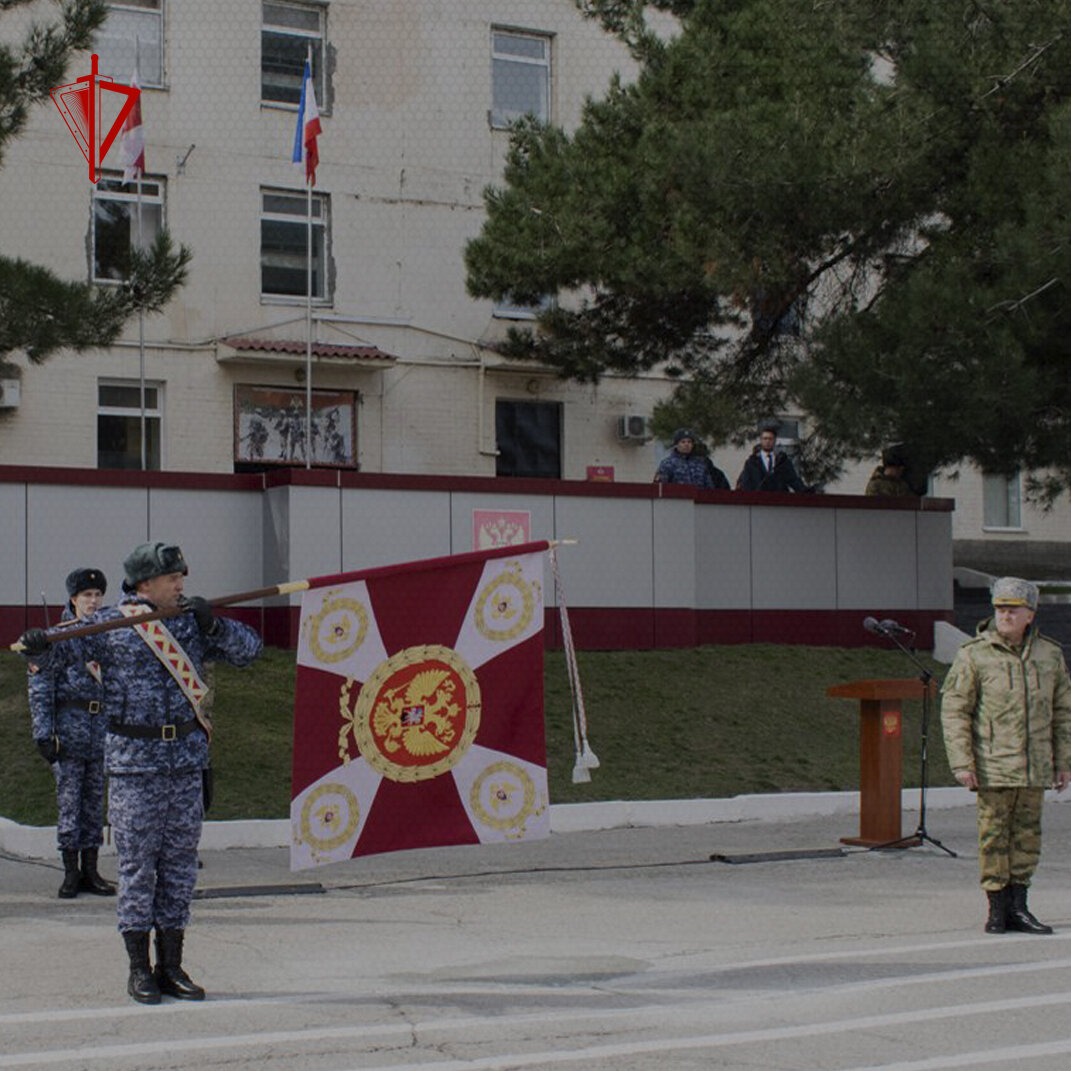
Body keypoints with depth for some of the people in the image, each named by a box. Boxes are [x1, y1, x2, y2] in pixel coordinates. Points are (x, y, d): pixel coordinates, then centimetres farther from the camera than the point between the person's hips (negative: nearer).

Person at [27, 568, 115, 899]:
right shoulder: (59, 636, -3)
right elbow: (40, 685, -6)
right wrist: (43, 732, -13)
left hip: (102, 725, 5)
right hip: (69, 723, -5)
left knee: (95, 799, 7)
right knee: (69, 799, -3)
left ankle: (90, 871, 12)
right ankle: (71, 873, 2)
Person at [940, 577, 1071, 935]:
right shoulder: (973, 656, -2)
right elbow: (954, 711, -4)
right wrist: (961, 762, -11)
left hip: (1034, 768, 4)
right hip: (992, 767, -4)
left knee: (1028, 836, 7)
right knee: (994, 837, -2)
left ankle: (1018, 907, 15)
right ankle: (997, 909, 7)